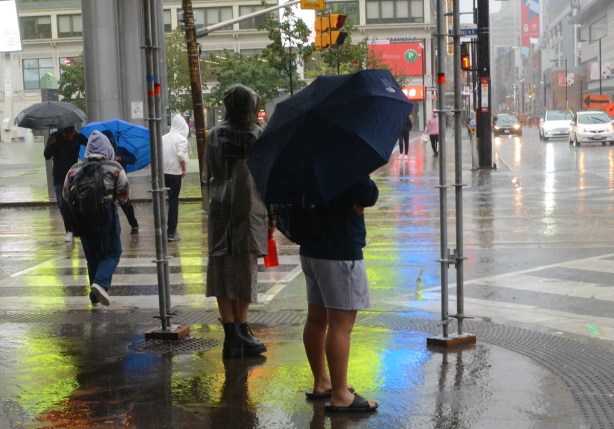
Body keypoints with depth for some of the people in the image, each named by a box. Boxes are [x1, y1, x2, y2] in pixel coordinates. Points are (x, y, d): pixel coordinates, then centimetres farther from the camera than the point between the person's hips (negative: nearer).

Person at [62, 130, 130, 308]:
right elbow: (124, 193, -3)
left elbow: (66, 195, 8)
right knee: (112, 253, 9)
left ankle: (96, 297, 18)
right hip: (107, 216, -3)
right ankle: (101, 283, -16)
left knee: (92, 257, 15)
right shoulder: (114, 168, -6)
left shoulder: (74, 170, 2)